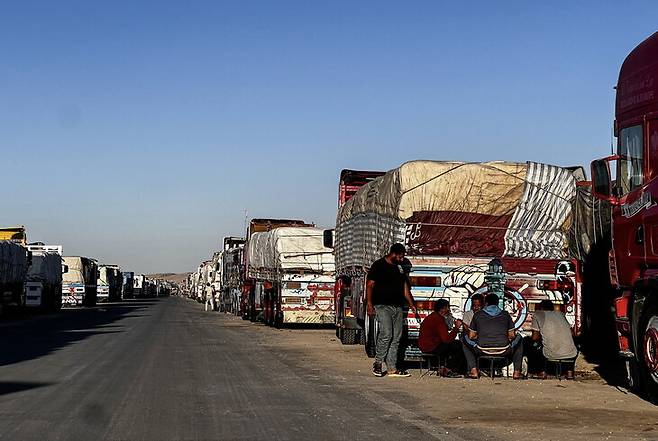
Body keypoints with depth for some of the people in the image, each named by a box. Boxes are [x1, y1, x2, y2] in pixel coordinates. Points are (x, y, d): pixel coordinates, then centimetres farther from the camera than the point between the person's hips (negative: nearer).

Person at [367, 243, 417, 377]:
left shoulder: (400, 268, 17)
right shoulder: (379, 265, -1)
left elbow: (405, 288, 23)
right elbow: (369, 285, -4)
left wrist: (411, 305, 15)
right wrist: (369, 304, -13)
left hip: (398, 307, 7)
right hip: (382, 306, -7)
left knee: (396, 338, 3)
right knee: (386, 333, -18)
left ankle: (392, 368, 6)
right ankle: (377, 363, -4)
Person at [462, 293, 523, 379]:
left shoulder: (477, 315, 10)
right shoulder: (505, 314, 12)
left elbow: (471, 336, 14)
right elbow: (512, 336, 14)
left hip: (482, 350, 0)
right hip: (504, 351, 1)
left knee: (466, 341, 31)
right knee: (518, 338, 33)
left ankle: (473, 370, 13)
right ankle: (517, 372, 21)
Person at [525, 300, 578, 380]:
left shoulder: (538, 314, 8)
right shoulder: (560, 314, 19)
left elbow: (535, 338, 3)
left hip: (551, 354, -4)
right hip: (570, 354, 4)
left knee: (529, 345, 22)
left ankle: (542, 372, 18)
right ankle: (570, 371, 22)